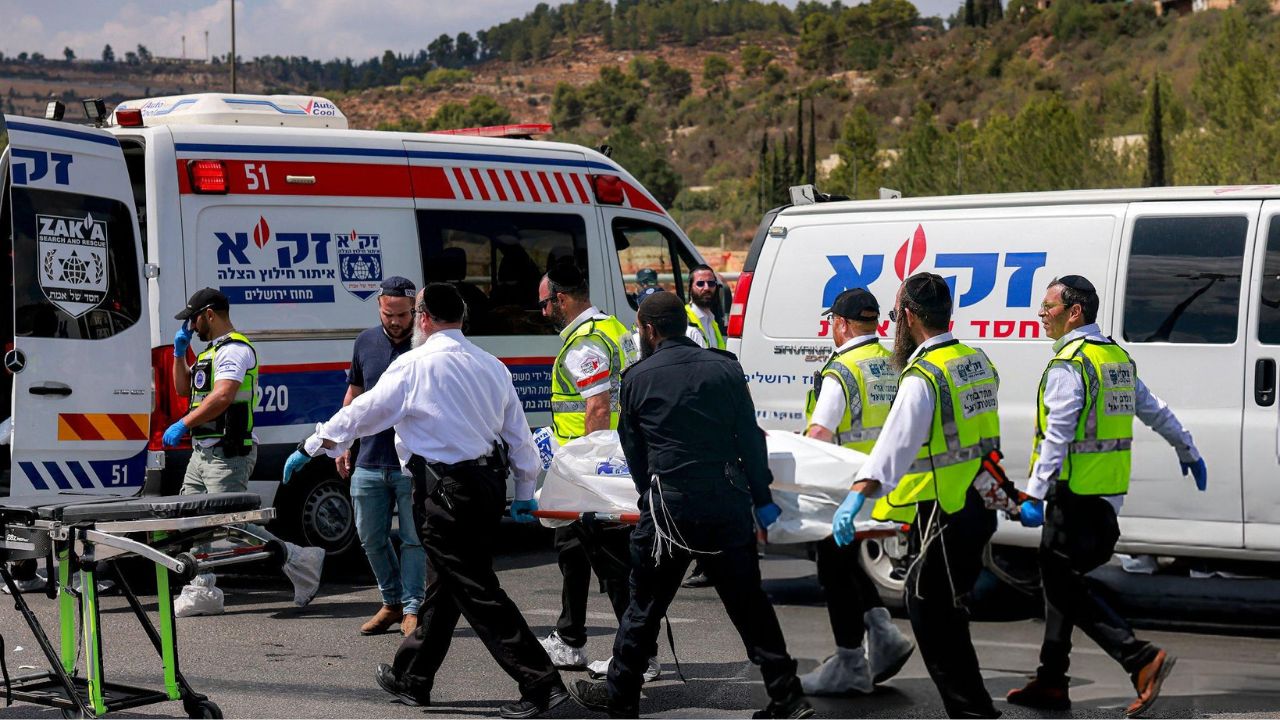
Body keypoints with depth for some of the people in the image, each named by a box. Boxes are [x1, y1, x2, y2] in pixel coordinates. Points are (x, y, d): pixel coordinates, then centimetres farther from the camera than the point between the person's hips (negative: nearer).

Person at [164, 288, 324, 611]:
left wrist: (183, 425, -28)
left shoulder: (235, 349, -13)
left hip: (227, 456, -11)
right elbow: (183, 388, 29)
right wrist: (180, 351, 16)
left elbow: (223, 396, -27)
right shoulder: (212, 351, 20)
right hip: (203, 452, 11)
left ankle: (302, 563, -6)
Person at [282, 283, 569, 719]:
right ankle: (411, 678, 30)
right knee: (443, 586, 18)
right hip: (488, 483, 8)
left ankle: (540, 684, -9)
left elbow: (361, 414, -5)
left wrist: (310, 449, 7)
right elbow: (518, 434, 13)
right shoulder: (491, 366, 10)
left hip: (448, 494, -8)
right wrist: (525, 493, 22)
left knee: (477, 593, -5)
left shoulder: (416, 365, -11)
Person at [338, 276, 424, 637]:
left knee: (414, 539, -1)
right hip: (369, 462, 5)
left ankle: (412, 608, 8)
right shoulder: (366, 342, 8)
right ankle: (392, 602, 25)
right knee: (371, 539, 10)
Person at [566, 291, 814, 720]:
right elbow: (750, 439, 2)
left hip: (668, 507, -2)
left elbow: (633, 450, 9)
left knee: (645, 605, 11)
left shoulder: (637, 379, 4)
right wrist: (762, 500, 6)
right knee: (749, 604, 8)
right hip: (728, 504, 2)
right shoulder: (724, 369, 5)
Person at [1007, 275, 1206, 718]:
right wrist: (1188, 453, 35)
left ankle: (1141, 659, -14)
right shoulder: (1118, 358, 13)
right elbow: (1156, 411, 22)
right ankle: (1050, 682, 20)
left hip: (1074, 496, -9)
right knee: (1058, 580, 16)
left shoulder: (1068, 365, -15)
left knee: (1064, 585, -5)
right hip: (1107, 494, 9)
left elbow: (1057, 437, -22)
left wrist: (1034, 495, -24)